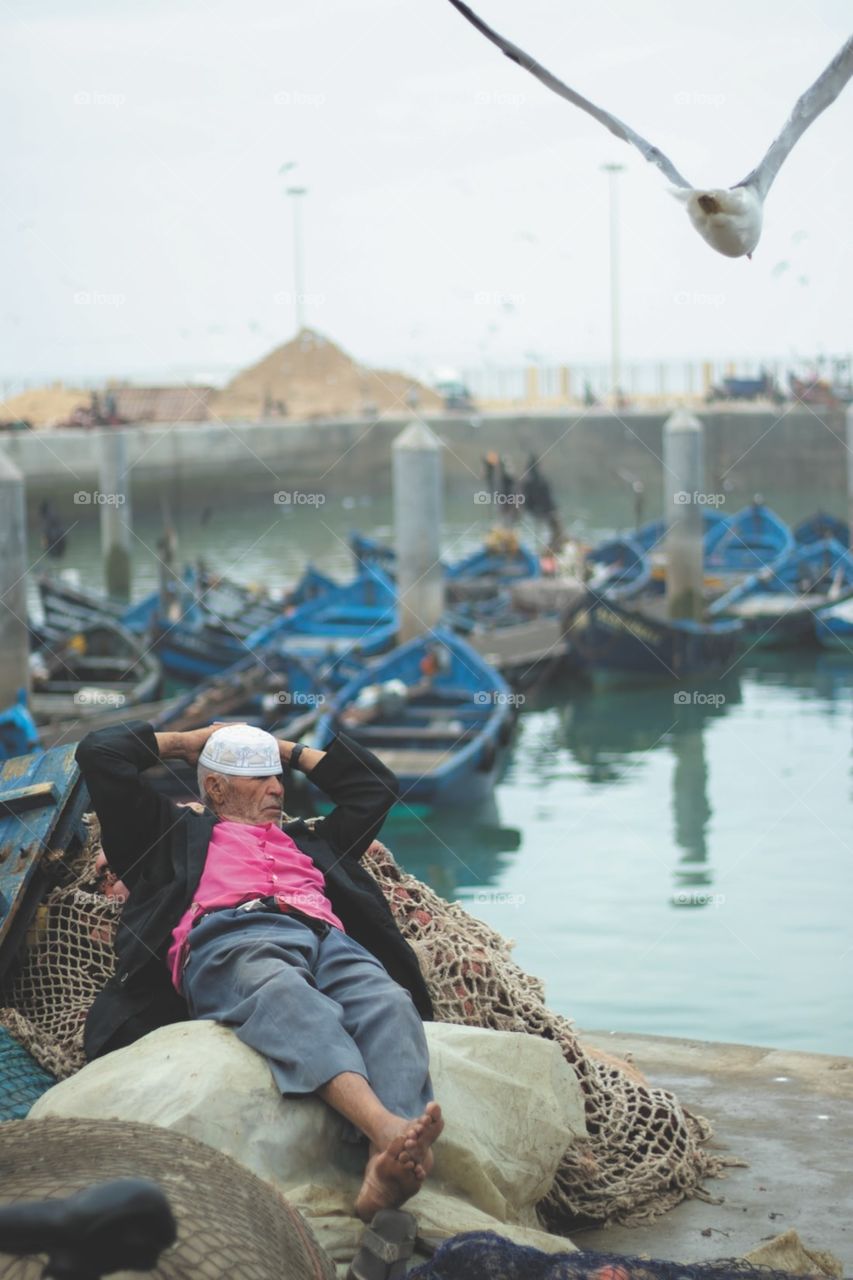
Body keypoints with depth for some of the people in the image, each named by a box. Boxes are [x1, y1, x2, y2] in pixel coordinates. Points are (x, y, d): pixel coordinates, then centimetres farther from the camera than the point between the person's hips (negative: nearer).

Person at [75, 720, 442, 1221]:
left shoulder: (310, 837, 45)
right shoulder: (177, 830, 35)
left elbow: (377, 785, 53)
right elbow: (100, 753, 31)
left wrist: (289, 749, 51)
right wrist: (186, 742, 43)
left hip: (327, 938, 4)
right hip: (226, 937, -4)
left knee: (389, 1005, -35)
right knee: (285, 995, -43)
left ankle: (387, 1165, -61)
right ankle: (387, 1128, -67)